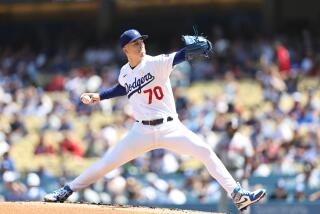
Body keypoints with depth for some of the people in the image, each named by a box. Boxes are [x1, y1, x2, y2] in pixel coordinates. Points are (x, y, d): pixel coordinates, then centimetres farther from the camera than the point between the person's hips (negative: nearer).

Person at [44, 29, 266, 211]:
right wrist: (98, 96, 17)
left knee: (206, 151, -19)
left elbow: (179, 56, -27)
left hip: (170, 127, -3)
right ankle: (68, 190, 15)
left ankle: (237, 195, -15)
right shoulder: (125, 72, 5)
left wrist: (198, 47, -46)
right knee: (106, 163, 0)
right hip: (142, 132, 3)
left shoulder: (156, 63, -9)